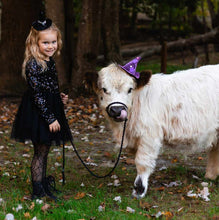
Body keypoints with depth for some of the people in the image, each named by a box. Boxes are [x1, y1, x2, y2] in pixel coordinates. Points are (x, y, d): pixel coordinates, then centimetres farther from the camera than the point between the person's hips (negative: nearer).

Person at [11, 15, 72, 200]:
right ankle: (38, 192, 8)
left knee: (44, 151, 18)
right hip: (37, 114, -8)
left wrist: (60, 98, 9)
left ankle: (44, 184, 30)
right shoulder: (33, 65, -20)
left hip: (50, 110, 9)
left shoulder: (50, 61, 8)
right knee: (40, 152, -1)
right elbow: (37, 95, -21)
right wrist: (50, 118, -20)